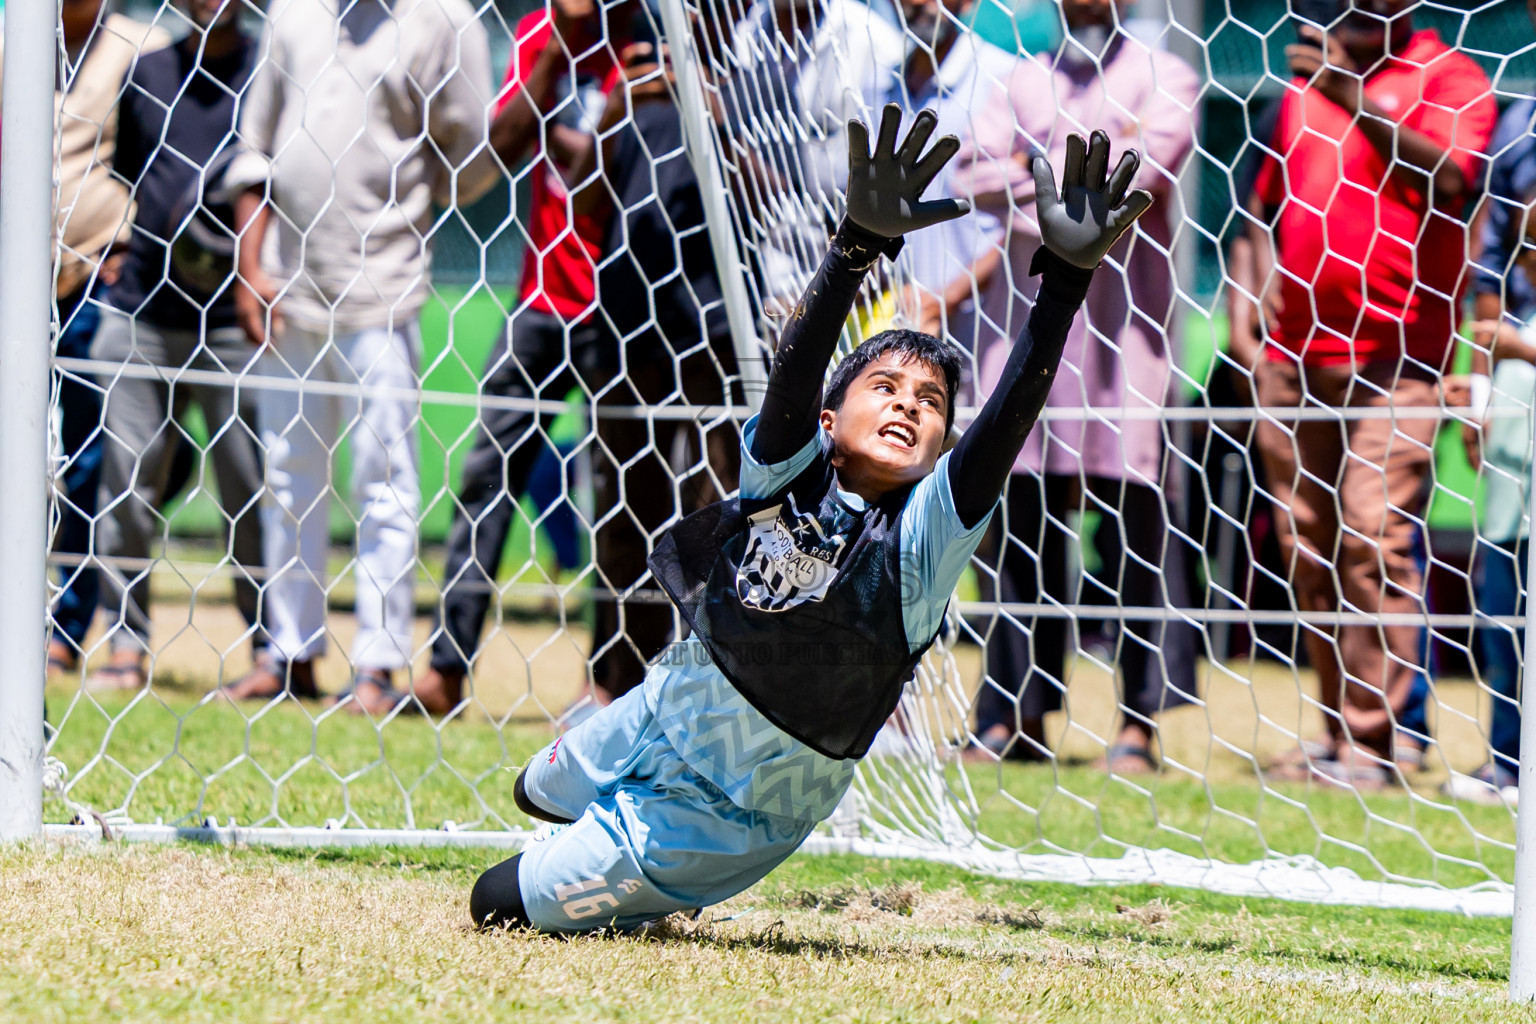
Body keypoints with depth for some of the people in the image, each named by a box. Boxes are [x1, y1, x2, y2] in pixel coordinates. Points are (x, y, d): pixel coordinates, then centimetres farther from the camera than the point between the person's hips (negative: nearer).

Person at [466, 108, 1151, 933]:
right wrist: (863, 239, -56)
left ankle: (641, 887, 28)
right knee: (540, 793, 33)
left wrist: (1067, 275, -51)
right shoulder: (785, 475, -18)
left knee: (503, 902, 0)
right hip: (665, 714, 4)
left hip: (733, 822, -4)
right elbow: (798, 367, -38)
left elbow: (1011, 416, -39)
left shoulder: (920, 543, -25)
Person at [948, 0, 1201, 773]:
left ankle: (1139, 722, -8)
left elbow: (1147, 168, -9)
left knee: (1133, 506, -9)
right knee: (1024, 506, 1)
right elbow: (975, 172, 5)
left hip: (1121, 310, -4)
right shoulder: (1026, 81, 20)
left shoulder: (1160, 78, 9)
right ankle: (1020, 715, 6)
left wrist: (1037, 172, -7)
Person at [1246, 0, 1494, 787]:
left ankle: (1371, 743, -15)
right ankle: (1336, 735, 11)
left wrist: (1358, 98, -22)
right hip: (1294, 354, 6)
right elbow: (1268, 205, 27)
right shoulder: (1306, 82, 19)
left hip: (1393, 358, -6)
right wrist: (1256, 300, 12)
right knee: (1307, 548, 5)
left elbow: (1448, 177, -17)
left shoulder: (1449, 77, 1)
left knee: (1377, 538, -14)